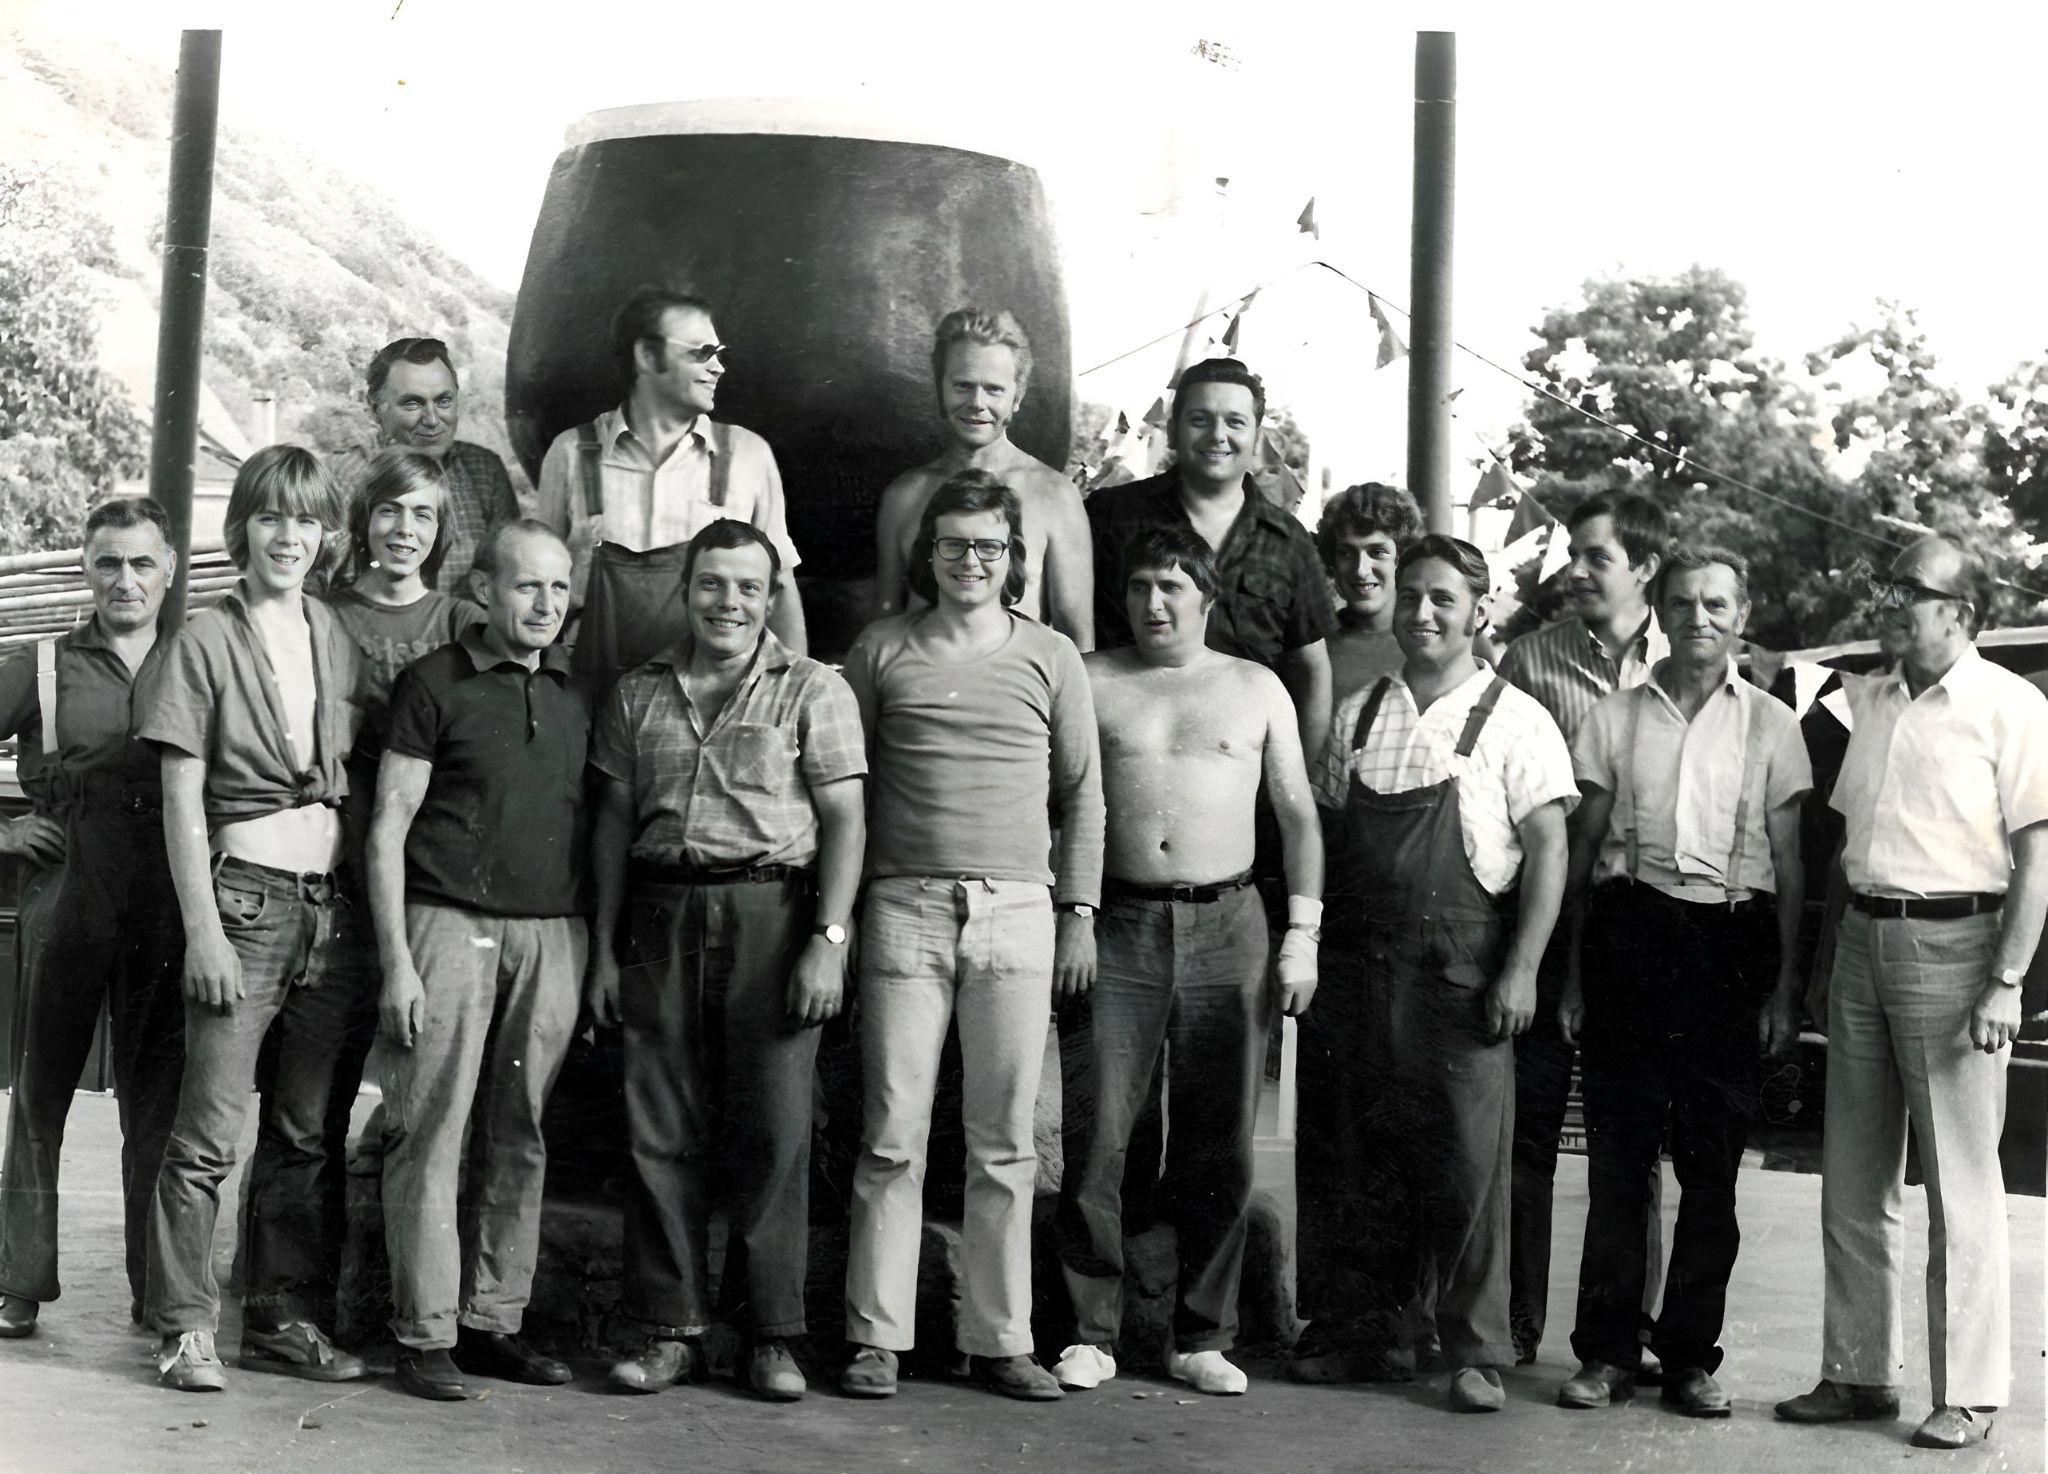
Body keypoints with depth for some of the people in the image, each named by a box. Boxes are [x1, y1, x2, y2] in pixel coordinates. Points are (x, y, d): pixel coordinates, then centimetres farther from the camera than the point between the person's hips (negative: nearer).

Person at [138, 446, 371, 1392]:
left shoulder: (337, 639, 12)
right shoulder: (206, 642, -1)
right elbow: (182, 800, -3)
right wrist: (203, 927, -11)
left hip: (333, 903, 4)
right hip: (245, 895, -4)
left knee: (306, 1130, 8)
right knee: (210, 1131, -7)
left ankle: (288, 1317, 16)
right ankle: (186, 1328, 0)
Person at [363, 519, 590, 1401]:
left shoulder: (574, 698, 14)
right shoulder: (434, 684, 0)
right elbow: (388, 826, -2)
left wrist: (598, 954, 10)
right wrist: (396, 961, -9)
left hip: (553, 933, 5)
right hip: (451, 923, -4)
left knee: (520, 1138, 6)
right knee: (431, 1135, -4)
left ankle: (492, 1321, 13)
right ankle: (425, 1336, 1)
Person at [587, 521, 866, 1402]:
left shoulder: (813, 691, 4)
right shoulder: (639, 694, 14)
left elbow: (844, 821, -1)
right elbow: (614, 823, 15)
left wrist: (828, 940, -10)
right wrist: (604, 948, 9)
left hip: (771, 910, -3)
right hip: (662, 916, 3)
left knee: (773, 1130, -2)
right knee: (662, 1131, 3)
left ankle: (772, 1335, 7)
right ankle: (671, 1328, 11)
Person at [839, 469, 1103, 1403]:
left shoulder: (1050, 659, 10)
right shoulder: (881, 652, 7)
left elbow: (1082, 797, 13)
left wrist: (1079, 912, 7)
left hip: (1019, 912, 1)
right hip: (905, 908, -1)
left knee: (1006, 1141, 4)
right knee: (892, 1137, -2)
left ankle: (999, 1337, 11)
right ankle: (876, 1335, 6)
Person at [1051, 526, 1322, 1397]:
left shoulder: (1256, 688, 12)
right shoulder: (1089, 682, 8)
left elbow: (1298, 814, 13)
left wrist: (1303, 931, 4)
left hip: (1226, 926, 1)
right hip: (1117, 924, -1)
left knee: (1219, 1144, 3)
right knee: (1095, 1136, -5)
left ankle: (1203, 1336, 12)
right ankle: (1091, 1331, 4)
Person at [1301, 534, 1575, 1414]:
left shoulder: (1513, 721, -2)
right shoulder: (1358, 716, 12)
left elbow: (1548, 850, -5)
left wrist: (1521, 970, -11)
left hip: (1460, 972, -4)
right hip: (1358, 970, 4)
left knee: (1468, 1165, -3)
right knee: (1354, 1153, 9)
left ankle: (1476, 1352, 6)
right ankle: (1351, 1323, 22)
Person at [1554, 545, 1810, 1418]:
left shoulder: (1770, 725, 7)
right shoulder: (1615, 718, 9)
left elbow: (1791, 866, 7)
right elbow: (1581, 852, 10)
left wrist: (1785, 986, 2)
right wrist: (1573, 975, 6)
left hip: (1730, 943, 0)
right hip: (1630, 937, 0)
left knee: (1711, 1166, 4)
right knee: (1617, 1157, 2)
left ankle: (1692, 1356, 14)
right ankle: (1606, 1353, 9)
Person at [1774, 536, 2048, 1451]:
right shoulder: (1866, 701, 13)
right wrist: (1820, 957, 12)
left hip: (1951, 944, -6)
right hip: (1862, 936, 7)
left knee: (1961, 1188, -1)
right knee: (1852, 1186, 10)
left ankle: (1968, 1393, 7)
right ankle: (1858, 1374, 20)